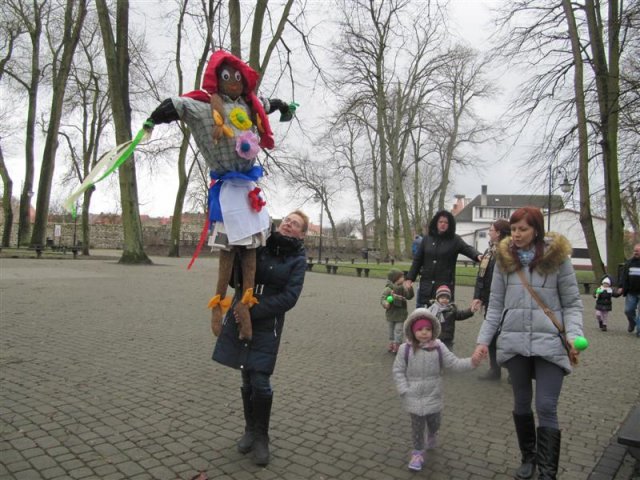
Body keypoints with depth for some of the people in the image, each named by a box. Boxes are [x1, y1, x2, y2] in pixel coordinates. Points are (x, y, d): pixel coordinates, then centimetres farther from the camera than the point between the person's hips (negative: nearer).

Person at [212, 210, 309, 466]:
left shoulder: (298, 260, -4)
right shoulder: (259, 245, 5)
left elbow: (289, 297, -13)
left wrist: (254, 310, -19)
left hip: (267, 325, -3)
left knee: (260, 382, -7)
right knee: (247, 378, 12)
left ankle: (261, 437, 16)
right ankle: (250, 430, 31)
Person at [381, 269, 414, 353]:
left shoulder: (403, 288, 3)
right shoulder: (388, 289, -15)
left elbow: (409, 296, 8)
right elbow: (383, 298, -19)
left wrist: (410, 289, -7)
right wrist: (385, 303, -38)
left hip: (401, 314, 4)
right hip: (391, 314, -4)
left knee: (398, 330, 4)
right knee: (391, 330, 10)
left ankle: (397, 345, 13)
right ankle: (391, 343, 20)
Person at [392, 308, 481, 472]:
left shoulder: (439, 348, -11)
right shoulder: (405, 349, -15)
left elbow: (454, 363, -10)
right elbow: (398, 370, -8)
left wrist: (471, 362, -26)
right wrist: (404, 390, -14)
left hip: (433, 396, 2)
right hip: (414, 398, -2)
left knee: (435, 422, 20)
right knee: (417, 426, 5)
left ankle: (432, 435, 55)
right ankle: (418, 453, 25)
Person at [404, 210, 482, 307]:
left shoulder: (455, 240, 2)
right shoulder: (427, 239, 9)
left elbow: (468, 249, -14)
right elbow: (417, 260, 11)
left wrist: (477, 255, -36)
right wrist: (410, 278, 7)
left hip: (445, 284, -3)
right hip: (426, 283, 3)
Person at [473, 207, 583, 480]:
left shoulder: (557, 257, -3)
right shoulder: (505, 259, 4)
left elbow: (572, 303, 1)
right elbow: (496, 305, 7)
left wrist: (574, 337, -14)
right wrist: (483, 340, 2)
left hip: (550, 343, -3)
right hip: (515, 342, 3)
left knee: (547, 408, -4)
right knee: (521, 404, 14)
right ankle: (528, 458, 33)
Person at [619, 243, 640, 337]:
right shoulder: (629, 263, 9)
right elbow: (624, 276, 12)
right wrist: (622, 287, 3)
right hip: (631, 292, 4)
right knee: (628, 310, 6)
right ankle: (632, 323, 34)